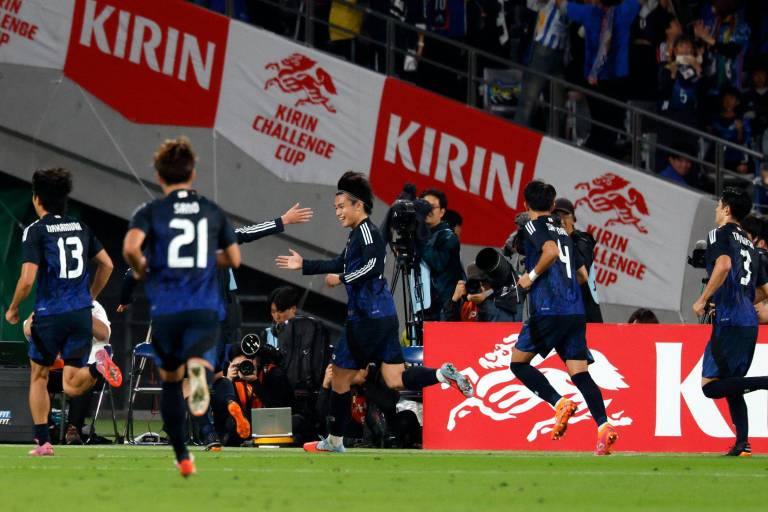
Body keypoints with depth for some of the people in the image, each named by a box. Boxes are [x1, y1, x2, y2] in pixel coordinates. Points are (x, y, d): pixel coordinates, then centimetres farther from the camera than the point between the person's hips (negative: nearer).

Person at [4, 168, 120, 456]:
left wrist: (13, 309, 2)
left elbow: (27, 279, -15)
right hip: (81, 313, 4)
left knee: (38, 376, 17)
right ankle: (97, 367, -28)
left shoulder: (36, 231, -8)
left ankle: (43, 441, 14)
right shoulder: (80, 228, 10)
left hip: (50, 314, -4)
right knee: (72, 387, 4)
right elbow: (107, 264, 16)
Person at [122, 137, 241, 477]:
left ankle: (182, 457, 22)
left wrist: (141, 269, 3)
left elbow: (130, 247, -18)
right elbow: (233, 259, 17)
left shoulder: (150, 212, 1)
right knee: (198, 361, -9)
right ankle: (197, 370, -51)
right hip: (205, 308, 0)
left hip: (165, 309, 0)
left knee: (170, 380, 18)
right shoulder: (212, 212, 10)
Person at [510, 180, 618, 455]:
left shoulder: (534, 227, 1)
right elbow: (582, 274, 29)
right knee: (580, 372, 0)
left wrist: (532, 276, -8)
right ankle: (603, 425, -18)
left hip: (548, 311, -6)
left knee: (518, 362, 7)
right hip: (575, 312, 6)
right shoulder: (563, 233, 23)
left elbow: (550, 251, -20)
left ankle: (559, 403, -12)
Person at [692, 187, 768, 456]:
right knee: (730, 384, 16)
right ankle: (743, 444, 6)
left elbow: (724, 264, -21)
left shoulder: (720, 234, 0)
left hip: (729, 321, -8)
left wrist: (703, 300, -13)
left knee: (710, 386, -9)